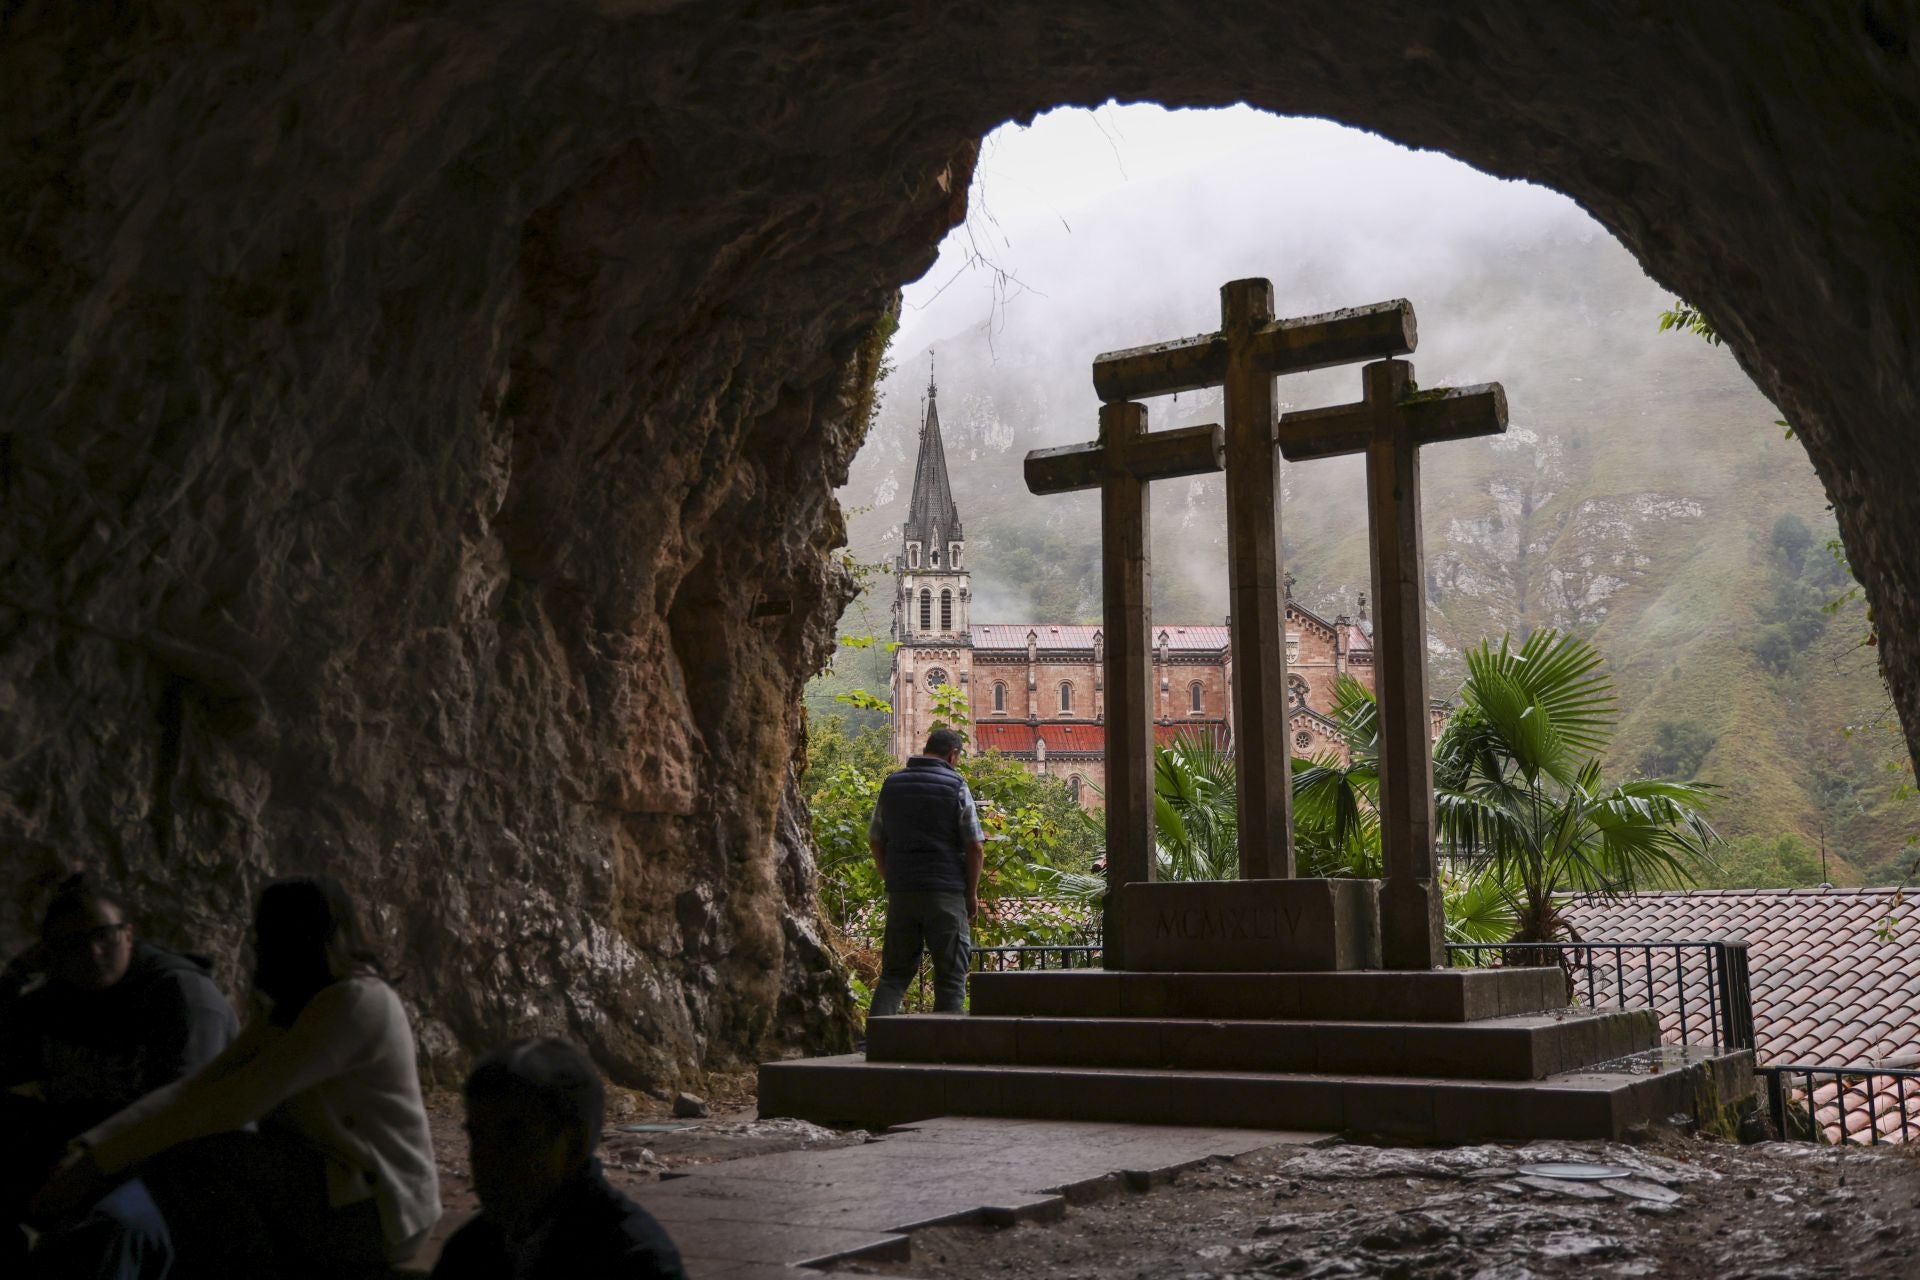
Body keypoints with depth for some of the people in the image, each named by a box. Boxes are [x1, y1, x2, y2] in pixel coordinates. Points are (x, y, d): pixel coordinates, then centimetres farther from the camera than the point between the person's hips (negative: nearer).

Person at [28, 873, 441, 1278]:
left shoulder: (359, 1001, -18)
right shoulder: (288, 1012, 12)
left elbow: (236, 1102, -23)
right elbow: (196, 1088, 2)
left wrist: (100, 1162, -22)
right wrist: (89, 1148, -11)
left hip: (373, 1216, -8)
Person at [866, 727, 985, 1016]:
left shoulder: (892, 784, 10)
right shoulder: (956, 786, -4)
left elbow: (875, 840, 13)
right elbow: (975, 846, -6)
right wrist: (972, 893, 3)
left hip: (901, 891, 4)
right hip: (946, 892, -4)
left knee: (895, 971, 11)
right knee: (951, 974, 4)